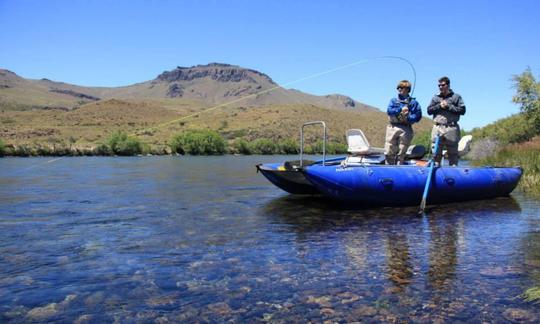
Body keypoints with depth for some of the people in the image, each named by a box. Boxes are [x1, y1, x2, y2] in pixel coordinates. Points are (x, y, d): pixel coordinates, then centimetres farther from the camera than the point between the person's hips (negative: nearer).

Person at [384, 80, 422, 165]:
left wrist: (408, 118, -15)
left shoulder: (413, 102, 6)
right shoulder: (393, 100, 15)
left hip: (405, 129, -2)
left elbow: (418, 115, -1)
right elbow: (389, 110, -1)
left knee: (401, 153, 0)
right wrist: (400, 109, -13)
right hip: (392, 127, 2)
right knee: (389, 151, -1)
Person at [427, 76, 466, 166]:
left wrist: (449, 106, -7)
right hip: (437, 128, 2)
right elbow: (429, 110, 7)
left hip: (452, 129, -2)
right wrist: (439, 106, -5)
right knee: (436, 151, 0)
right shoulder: (435, 97, 17)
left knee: (453, 152, 2)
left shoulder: (456, 97, 10)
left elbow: (462, 110, 0)